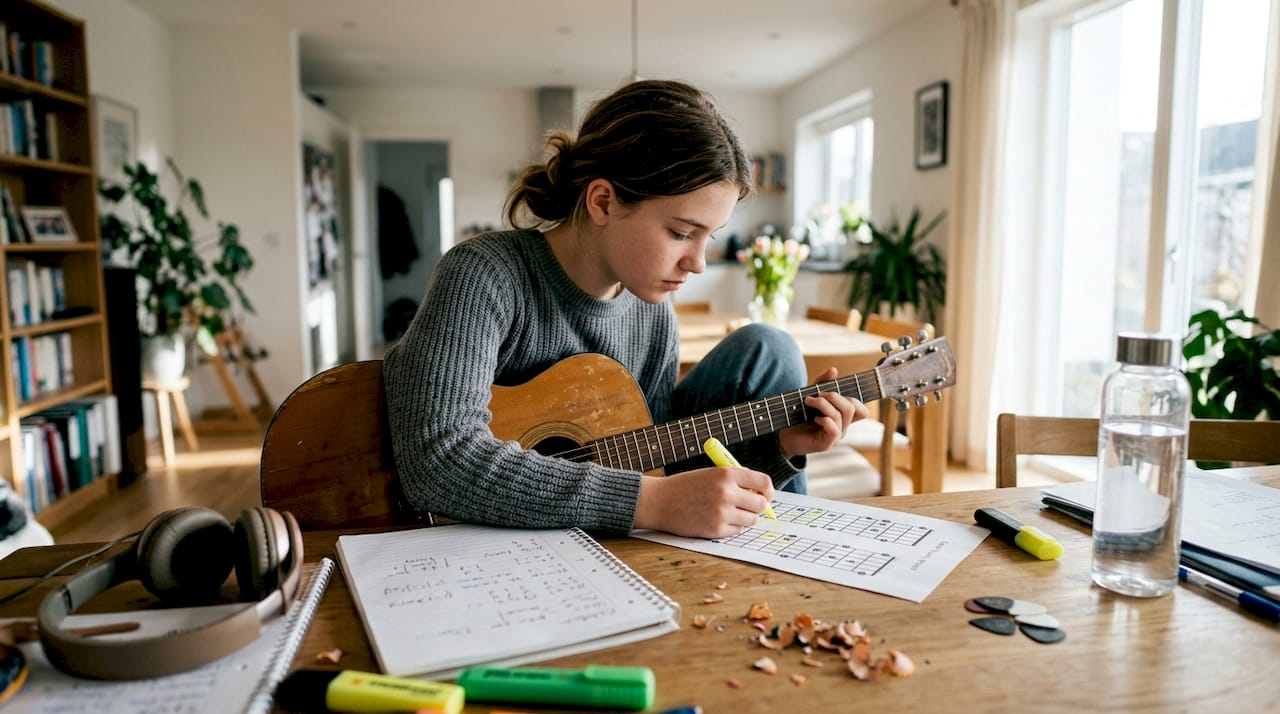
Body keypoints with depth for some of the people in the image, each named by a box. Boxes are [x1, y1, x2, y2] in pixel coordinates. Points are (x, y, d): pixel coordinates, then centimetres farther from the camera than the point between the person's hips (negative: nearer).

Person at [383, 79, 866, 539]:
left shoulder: (652, 310, -1)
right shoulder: (484, 275, -21)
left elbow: (656, 465, 5)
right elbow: (437, 462, -35)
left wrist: (778, 446, -10)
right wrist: (652, 502, -36)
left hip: (607, 547, 7)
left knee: (764, 351, -1)